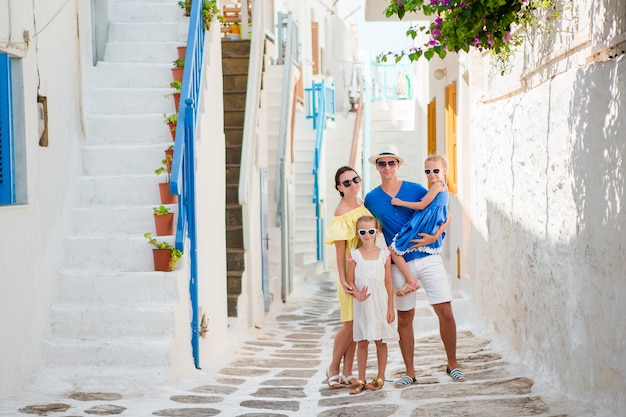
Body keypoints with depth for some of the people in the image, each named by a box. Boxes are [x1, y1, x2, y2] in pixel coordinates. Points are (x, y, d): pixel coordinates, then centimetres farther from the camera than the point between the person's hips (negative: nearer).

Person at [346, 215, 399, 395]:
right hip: (362, 305, 0)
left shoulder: (384, 254, 1)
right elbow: (350, 281, -1)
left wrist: (390, 307, 0)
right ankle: (361, 380, 11)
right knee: (362, 342, 4)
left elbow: (388, 283, 2)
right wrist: (357, 295, -20)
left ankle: (380, 378, 17)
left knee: (380, 341, 6)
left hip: (380, 304, 0)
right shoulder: (354, 254, 0)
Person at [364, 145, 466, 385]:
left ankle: (452, 365, 9)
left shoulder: (416, 190, 1)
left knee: (445, 311, -6)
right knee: (404, 318, 6)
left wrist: (435, 236, -9)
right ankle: (409, 372, 16)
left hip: (427, 258, -1)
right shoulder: (371, 199, 4)